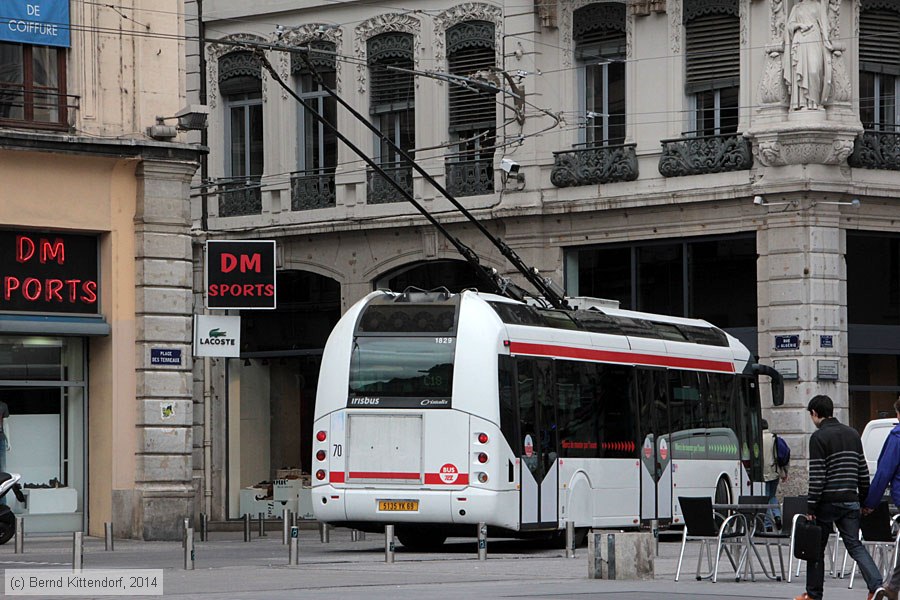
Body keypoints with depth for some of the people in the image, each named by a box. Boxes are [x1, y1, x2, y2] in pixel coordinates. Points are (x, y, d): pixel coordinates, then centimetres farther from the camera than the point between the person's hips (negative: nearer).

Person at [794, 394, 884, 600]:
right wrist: (865, 499, 21)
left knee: (816, 548, 9)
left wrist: (810, 507, -12)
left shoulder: (819, 437, -10)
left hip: (827, 502, -5)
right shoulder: (853, 434, 12)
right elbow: (863, 471, 15)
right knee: (854, 545, 4)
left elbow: (817, 476, -14)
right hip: (850, 501, 5)